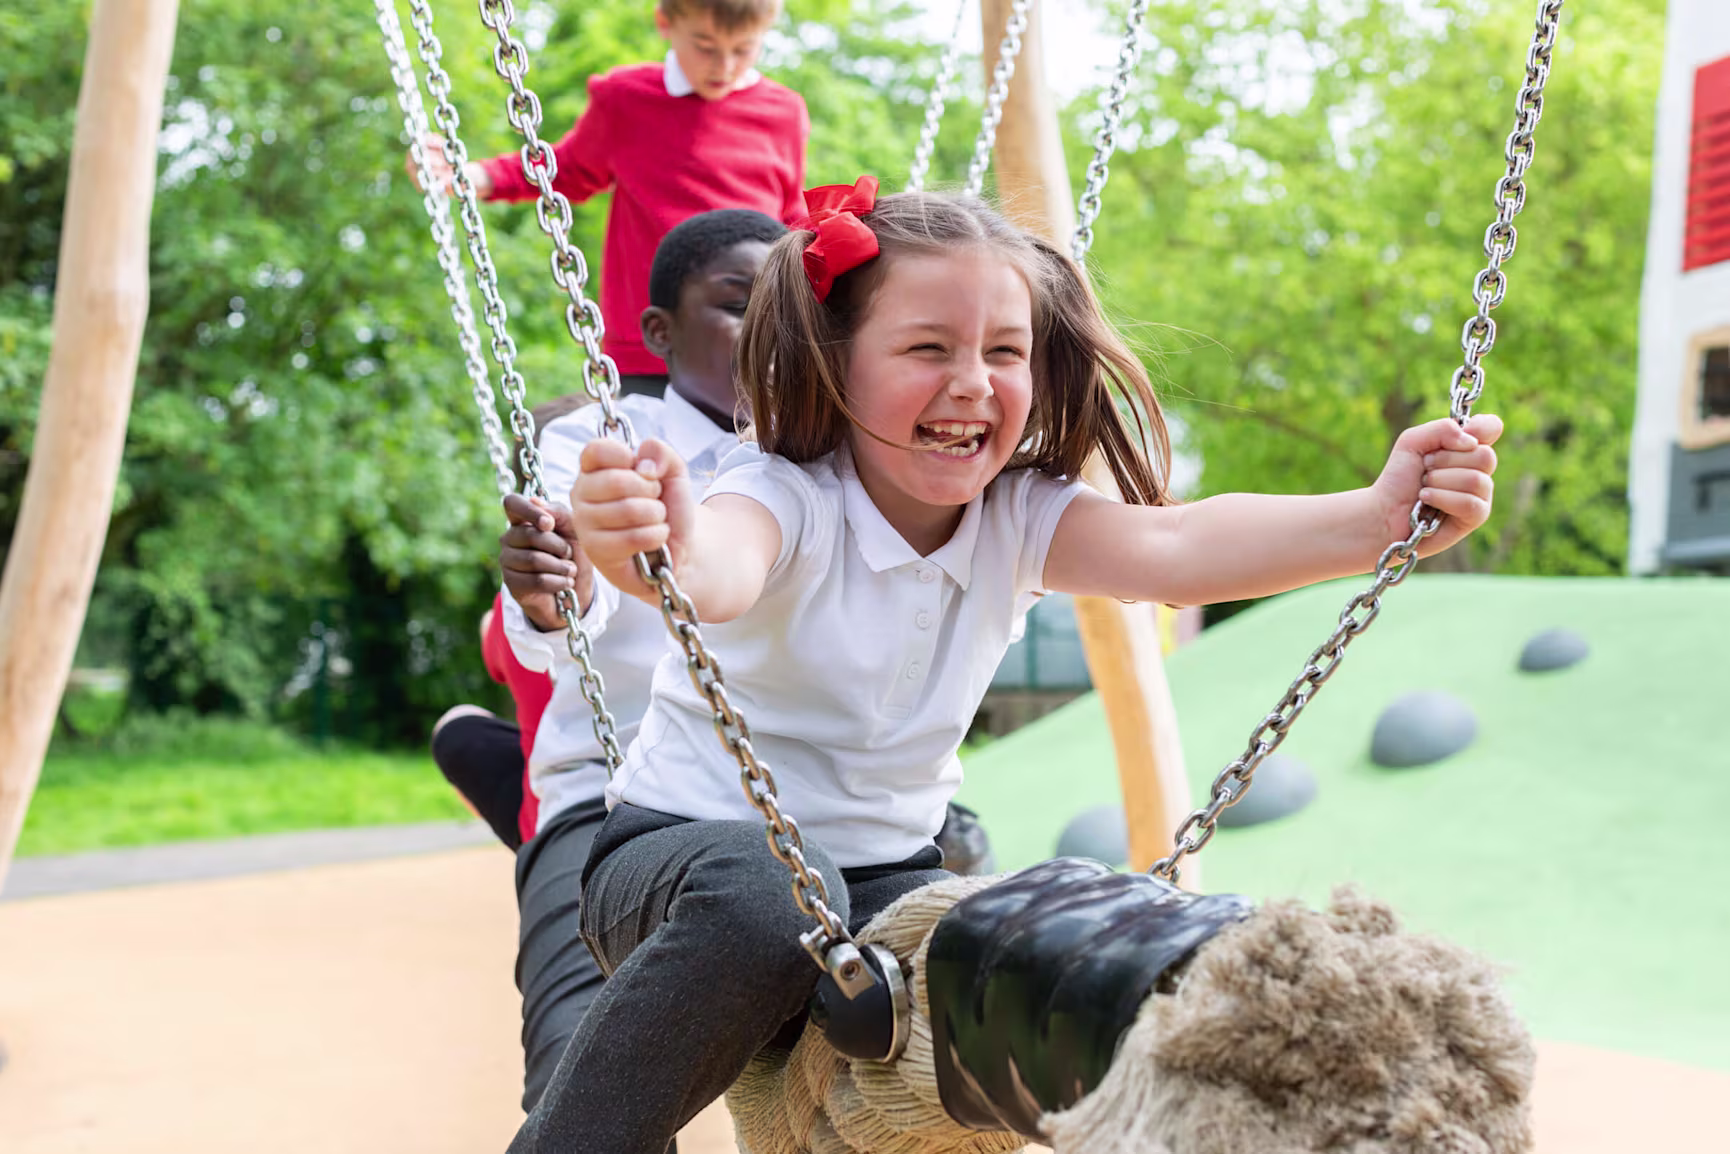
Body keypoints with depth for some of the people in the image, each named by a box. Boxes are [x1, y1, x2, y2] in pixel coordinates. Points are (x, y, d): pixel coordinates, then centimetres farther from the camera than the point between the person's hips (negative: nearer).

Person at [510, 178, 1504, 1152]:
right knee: (761, 895, -38)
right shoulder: (787, 498, -19)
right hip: (691, 845, -4)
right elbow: (722, 570, -43)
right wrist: (671, 551, -69)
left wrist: (1378, 519, -40)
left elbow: (1176, 549, -24)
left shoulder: (1020, 518, -6)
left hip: (886, 872, 4)